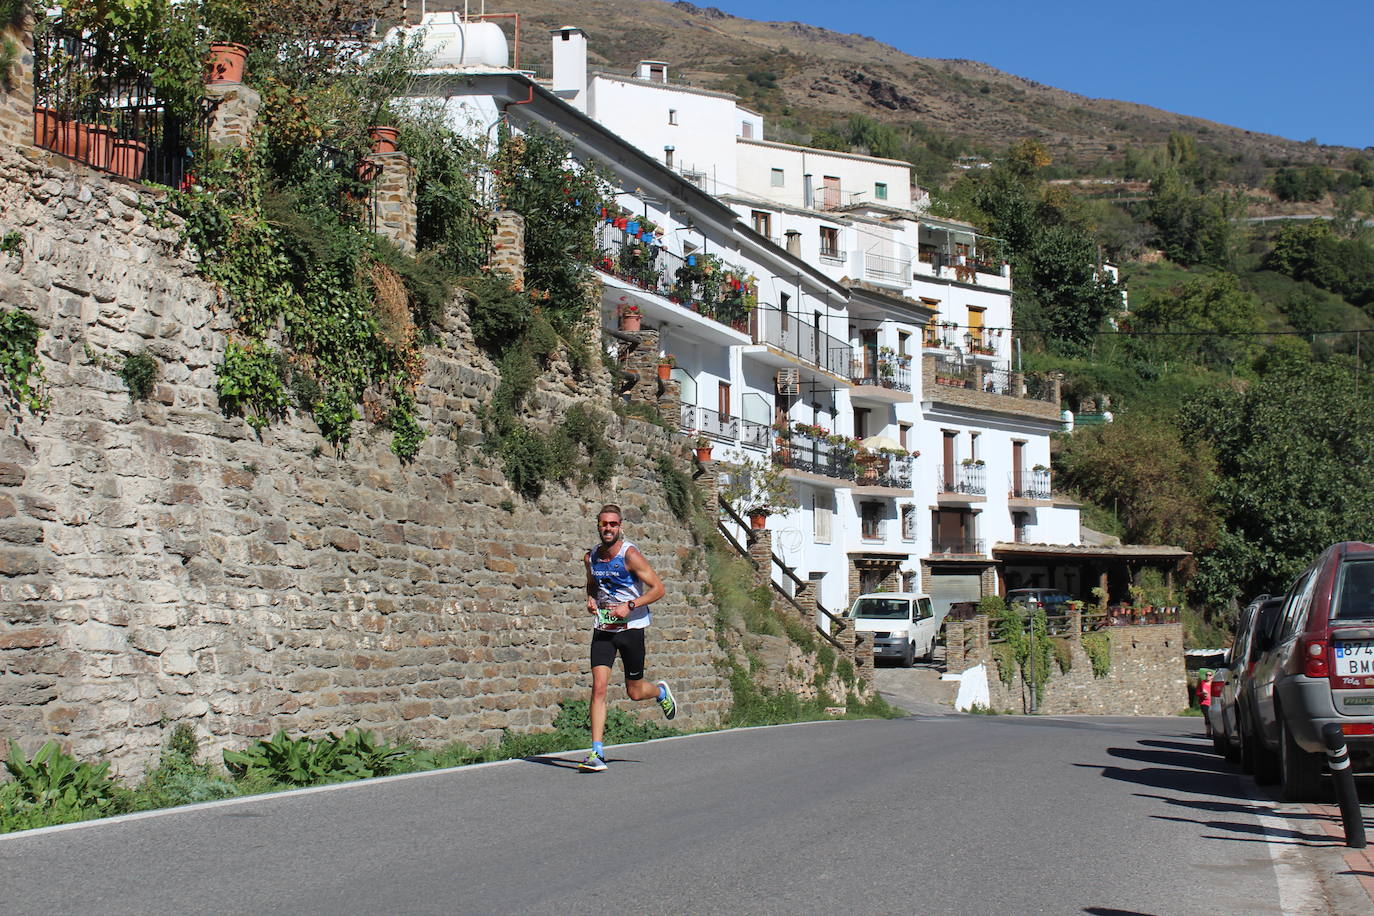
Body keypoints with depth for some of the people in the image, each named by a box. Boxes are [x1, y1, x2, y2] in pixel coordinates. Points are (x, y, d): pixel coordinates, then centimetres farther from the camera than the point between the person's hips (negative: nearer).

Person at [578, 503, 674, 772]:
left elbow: (658, 588, -12)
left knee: (635, 692, 8)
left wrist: (630, 606, -22)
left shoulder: (630, 554, -13)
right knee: (599, 687, -12)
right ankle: (596, 753, -12)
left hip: (631, 628, -3)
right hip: (603, 629, 4)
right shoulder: (591, 557, 4)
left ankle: (660, 692, 45)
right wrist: (590, 600, 1)